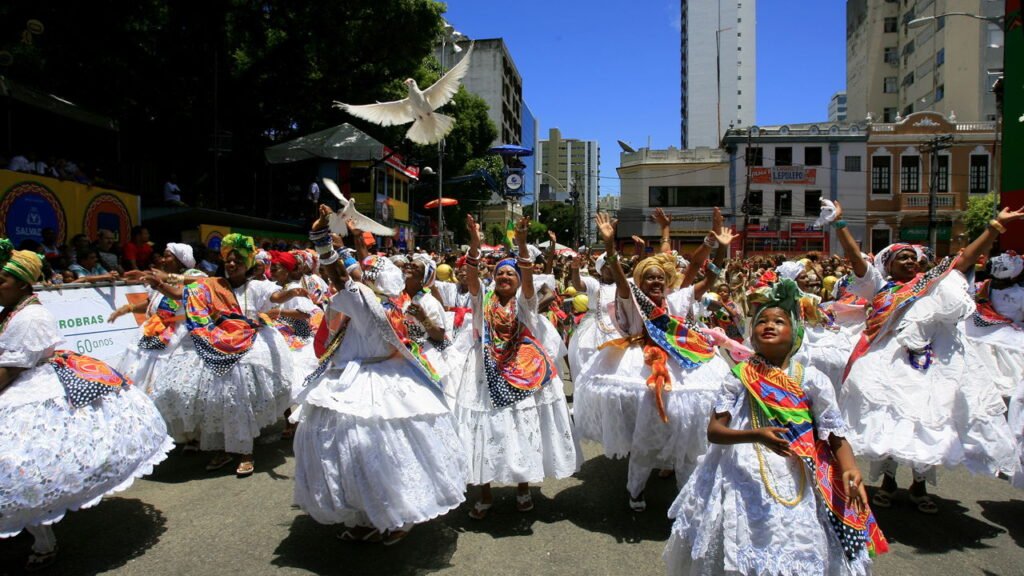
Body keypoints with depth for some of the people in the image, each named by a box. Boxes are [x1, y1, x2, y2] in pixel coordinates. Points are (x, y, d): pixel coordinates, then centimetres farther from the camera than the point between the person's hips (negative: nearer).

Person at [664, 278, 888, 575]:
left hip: (795, 483, 1)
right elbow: (714, 431, -7)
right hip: (744, 479, 0)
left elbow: (836, 435, -1)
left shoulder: (811, 379, -1)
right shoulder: (739, 377, -2)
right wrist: (756, 435, -23)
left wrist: (850, 469, -20)